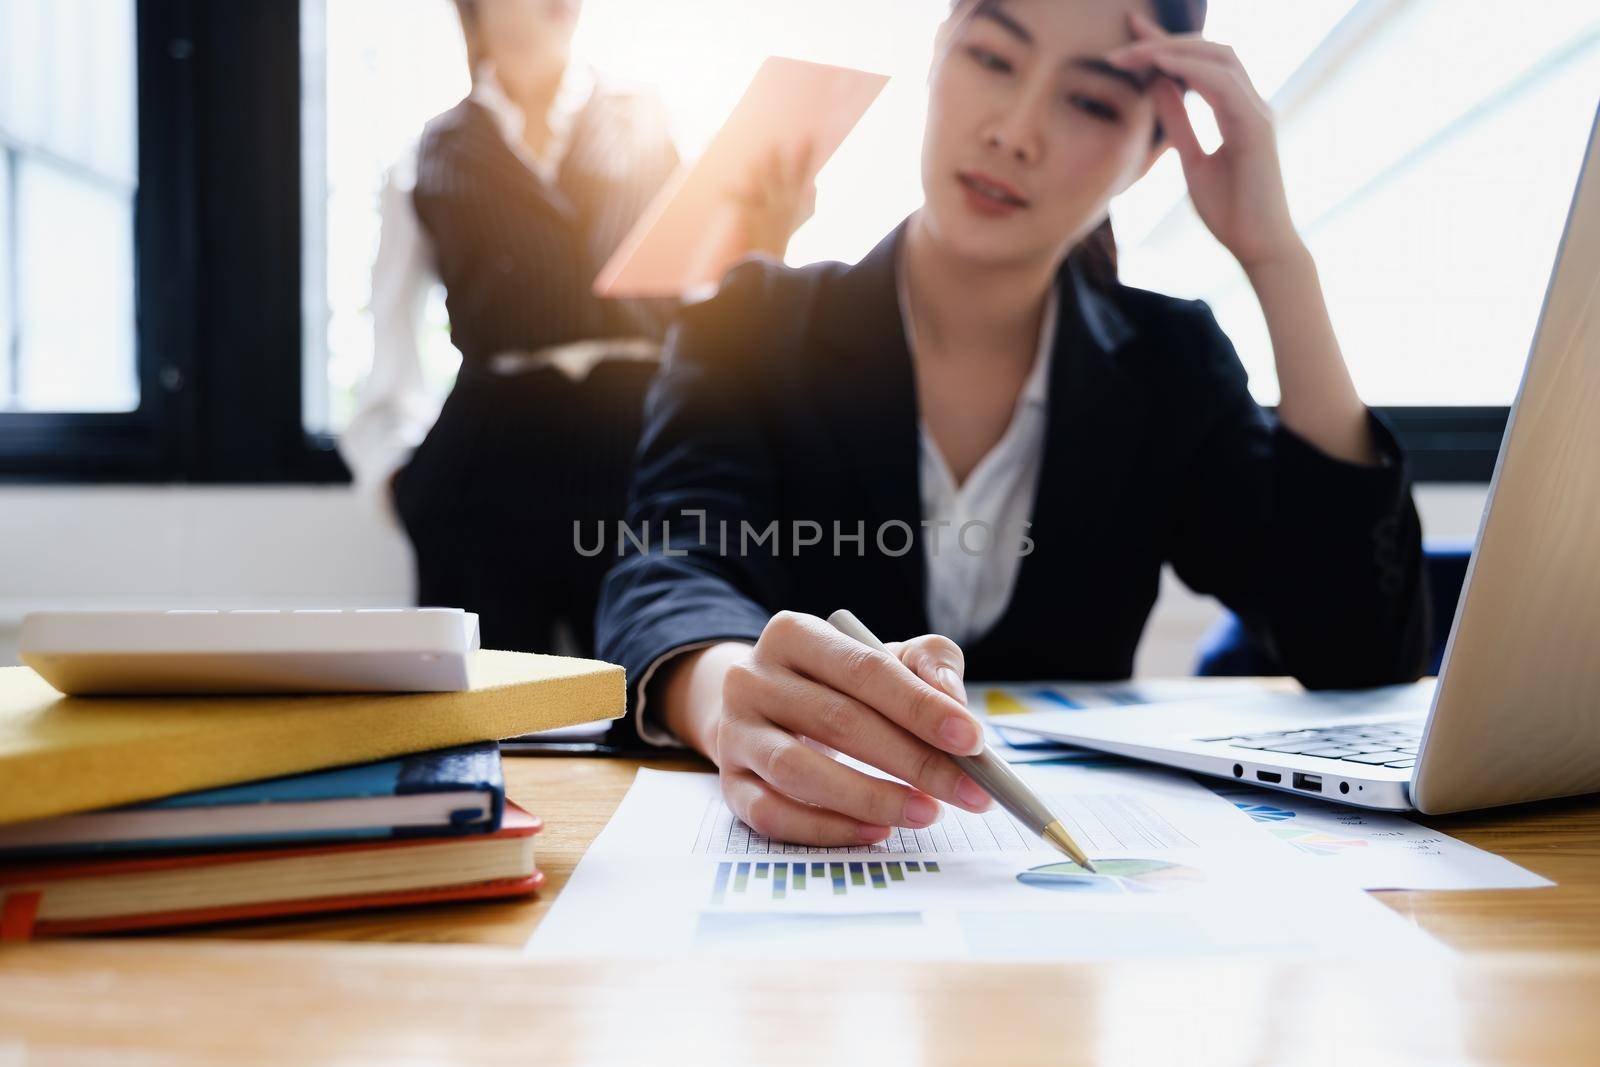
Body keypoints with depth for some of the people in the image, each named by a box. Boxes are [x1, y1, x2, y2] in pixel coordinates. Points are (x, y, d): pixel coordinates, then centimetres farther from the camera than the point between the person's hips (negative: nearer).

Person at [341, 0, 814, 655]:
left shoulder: (651, 124, 14)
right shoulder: (431, 156, 13)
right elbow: (389, 345, 19)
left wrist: (761, 246, -12)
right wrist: (396, 467, 10)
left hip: (643, 436, 0)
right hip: (489, 448, 0)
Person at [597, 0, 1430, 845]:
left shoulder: (1168, 364, 3)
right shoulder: (753, 324, -2)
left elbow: (1366, 651, -9)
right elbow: (671, 573, -19)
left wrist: (1277, 259, -10)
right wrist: (729, 690, -45)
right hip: (800, 855, -1)